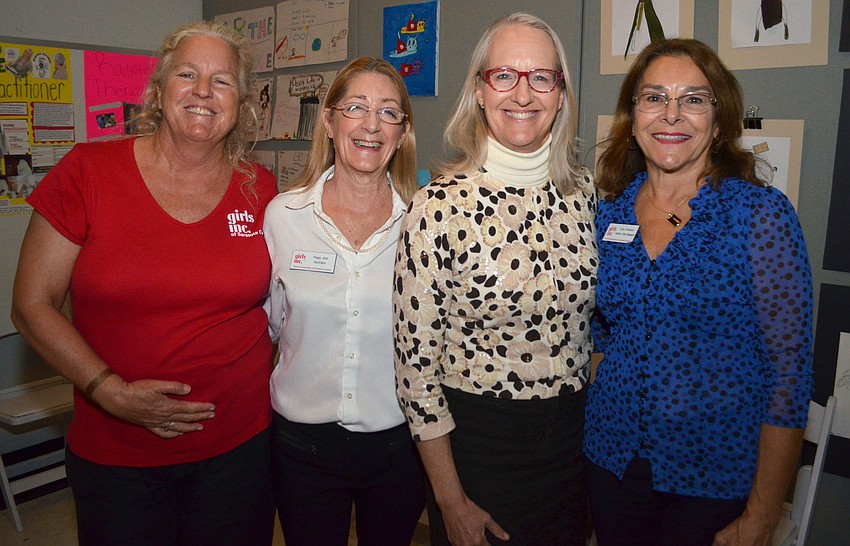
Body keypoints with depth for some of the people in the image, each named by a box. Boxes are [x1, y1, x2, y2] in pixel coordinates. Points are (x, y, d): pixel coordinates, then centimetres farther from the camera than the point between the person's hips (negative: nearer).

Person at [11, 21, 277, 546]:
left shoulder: (261, 189, -2)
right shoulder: (85, 172, -7)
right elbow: (33, 305, -5)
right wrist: (111, 392, -15)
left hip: (240, 445, 2)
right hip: (113, 455, -1)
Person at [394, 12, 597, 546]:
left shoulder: (584, 190, -4)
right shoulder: (442, 205, -19)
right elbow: (416, 358, -15)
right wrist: (452, 501, -10)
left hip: (574, 436, 5)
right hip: (474, 438, -4)